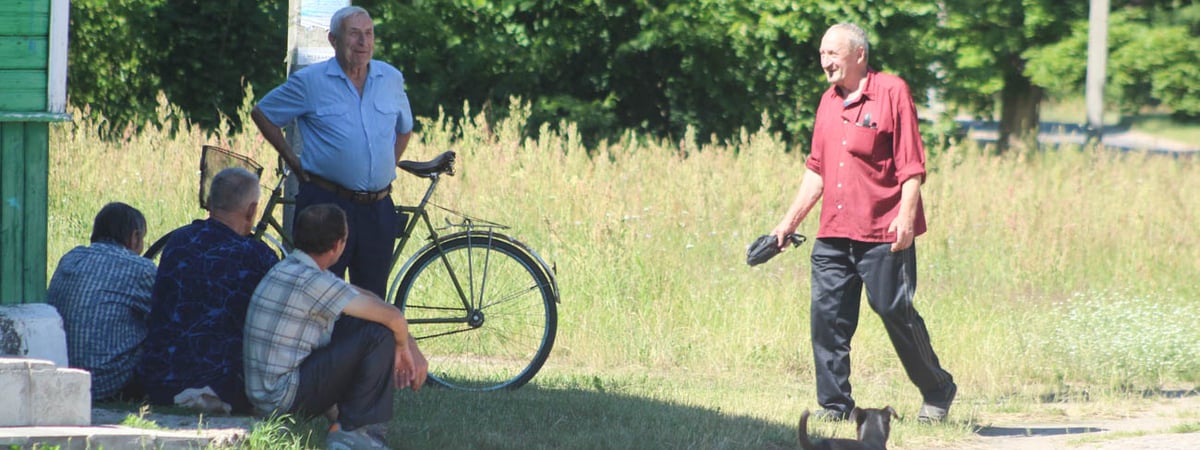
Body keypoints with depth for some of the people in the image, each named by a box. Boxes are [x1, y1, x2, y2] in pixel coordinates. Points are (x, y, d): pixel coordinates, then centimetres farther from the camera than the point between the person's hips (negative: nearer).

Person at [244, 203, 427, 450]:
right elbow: (393, 317, -21)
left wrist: (411, 347, 12)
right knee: (380, 334, -12)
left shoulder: (289, 268, 10)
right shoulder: (311, 282, -20)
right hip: (284, 399, -10)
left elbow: (368, 298, 18)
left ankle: (341, 418, 19)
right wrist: (403, 347, 1)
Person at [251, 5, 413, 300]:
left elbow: (404, 129, 28)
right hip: (325, 205, -4)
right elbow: (262, 113, 8)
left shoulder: (392, 79, 10)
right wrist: (292, 160, 4)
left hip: (378, 209, 4)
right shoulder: (310, 81, -2)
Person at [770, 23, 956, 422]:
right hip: (833, 234, 6)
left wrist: (906, 216, -18)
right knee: (827, 315, -2)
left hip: (883, 233, -6)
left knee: (895, 312, -2)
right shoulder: (829, 101, 16)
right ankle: (834, 404, 4)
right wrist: (790, 221, 18)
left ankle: (938, 393, 14)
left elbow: (911, 165, -8)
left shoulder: (892, 92, -4)